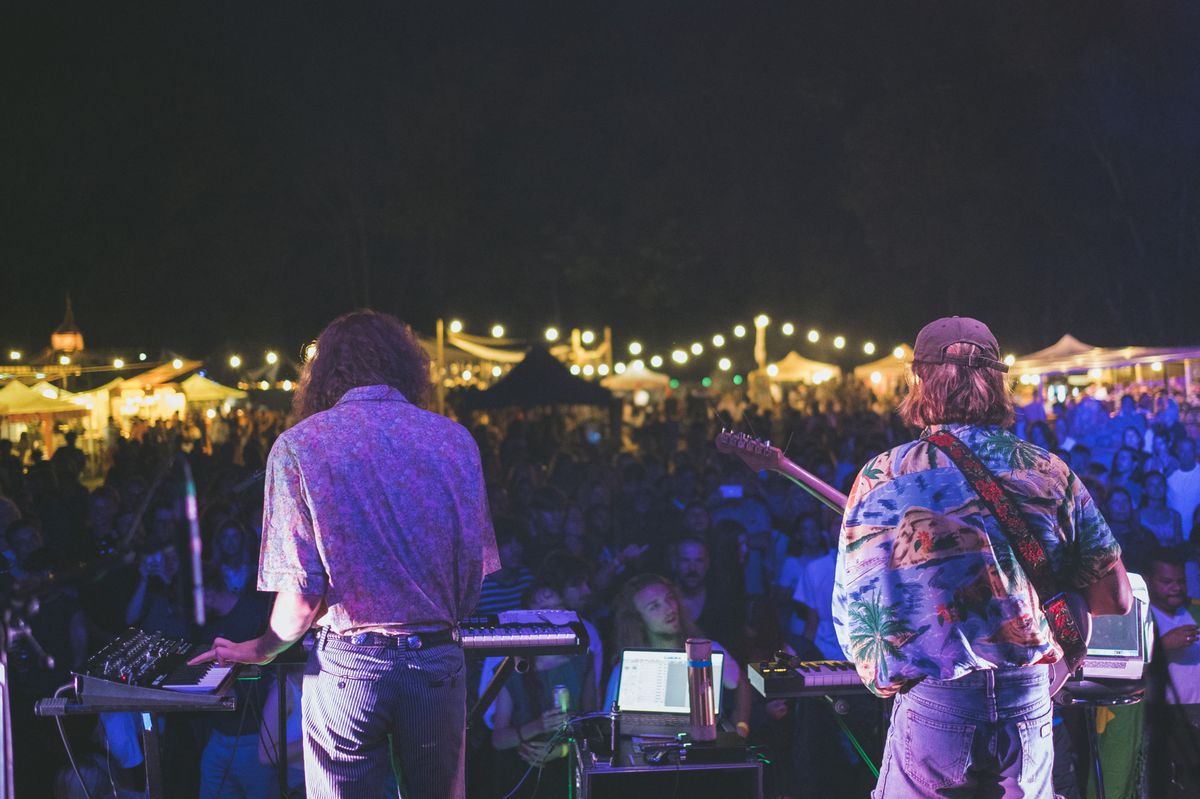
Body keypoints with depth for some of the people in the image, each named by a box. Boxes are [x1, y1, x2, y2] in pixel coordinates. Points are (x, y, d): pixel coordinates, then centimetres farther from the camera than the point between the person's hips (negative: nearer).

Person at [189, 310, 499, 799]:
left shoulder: (300, 445, -4)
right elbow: (475, 570, 4)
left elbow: (303, 593, -9)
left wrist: (261, 650, 9)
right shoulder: (454, 439, 4)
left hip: (347, 666, -2)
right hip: (439, 661, 2)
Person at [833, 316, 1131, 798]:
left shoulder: (881, 478, -3)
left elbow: (851, 610, 0)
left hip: (930, 709, -2)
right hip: (1031, 709, 3)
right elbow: (1115, 596, 5)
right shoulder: (1051, 474, 2)